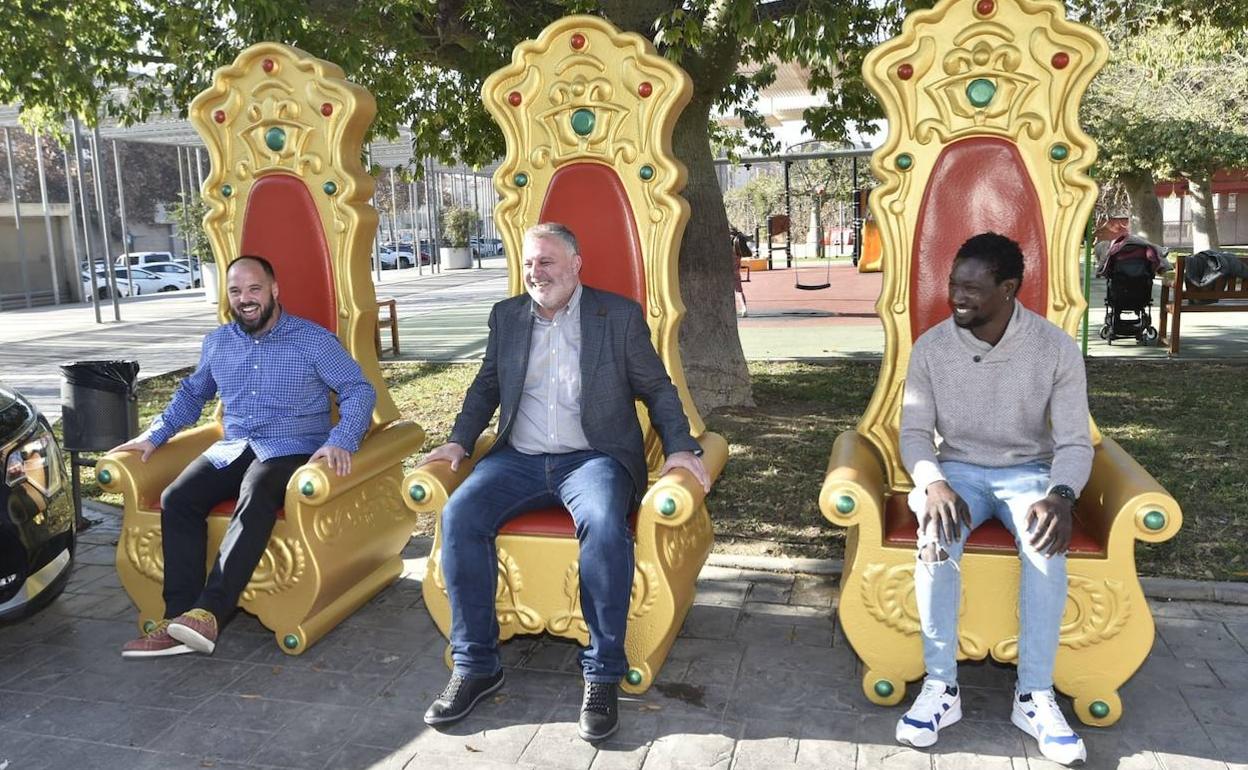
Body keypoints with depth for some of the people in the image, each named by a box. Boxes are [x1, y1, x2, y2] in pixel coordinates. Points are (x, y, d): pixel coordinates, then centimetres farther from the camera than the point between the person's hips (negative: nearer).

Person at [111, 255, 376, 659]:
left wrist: (340, 442, -20)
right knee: (176, 499, -23)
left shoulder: (312, 339, 1)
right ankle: (178, 618, -25)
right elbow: (191, 394, 32)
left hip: (291, 450, -5)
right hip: (232, 449, 5)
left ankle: (209, 612, -42)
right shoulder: (217, 342, 17)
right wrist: (154, 435, 18)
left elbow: (359, 390, -4)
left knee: (255, 497, -37)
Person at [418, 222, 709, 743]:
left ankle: (602, 674, -19)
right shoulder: (506, 316, 15)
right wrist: (459, 440, 7)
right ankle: (475, 665, -9)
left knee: (605, 525, -35)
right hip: (518, 459, 4)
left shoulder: (620, 315, 5)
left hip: (592, 457, -3)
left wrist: (680, 447, -7)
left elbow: (657, 388, 7)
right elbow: (486, 387, 22)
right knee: (458, 517, -23)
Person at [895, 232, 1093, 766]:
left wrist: (1061, 495, -30)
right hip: (957, 469, 1)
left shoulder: (1057, 350, -10)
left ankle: (1035, 695, -19)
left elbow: (1075, 442, -9)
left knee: (1048, 543, -33)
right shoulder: (931, 347, -7)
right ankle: (941, 686, -20)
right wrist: (934, 484, -26)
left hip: (1029, 471, 0)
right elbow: (914, 433, -5)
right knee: (936, 539, -32)